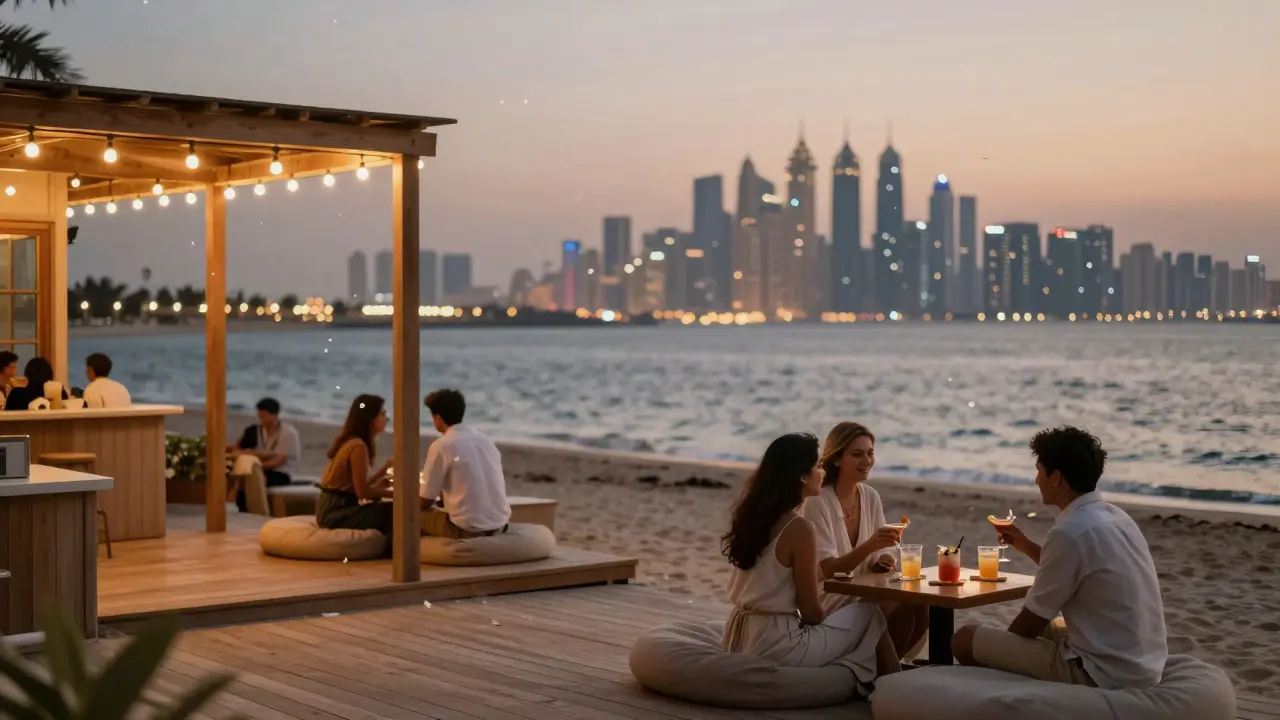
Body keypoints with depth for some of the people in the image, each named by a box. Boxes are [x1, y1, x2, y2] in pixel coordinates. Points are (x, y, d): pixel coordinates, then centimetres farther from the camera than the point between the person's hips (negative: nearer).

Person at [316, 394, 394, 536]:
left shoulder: (351, 441, 10)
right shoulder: (358, 446, -18)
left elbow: (364, 484, 9)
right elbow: (363, 491, -20)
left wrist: (388, 466, 7)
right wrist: (393, 492, -10)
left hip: (335, 507, 10)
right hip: (336, 512, -10)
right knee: (392, 512, -18)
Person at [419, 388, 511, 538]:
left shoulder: (441, 446, -9)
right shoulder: (485, 439, 11)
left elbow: (425, 502, -2)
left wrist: (415, 488, 20)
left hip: (468, 529, -7)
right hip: (499, 525, 7)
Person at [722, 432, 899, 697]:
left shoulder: (752, 516, 7)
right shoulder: (799, 528, -17)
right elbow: (810, 610, -11)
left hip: (740, 638, 8)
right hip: (774, 646, -8)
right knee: (869, 615, 8)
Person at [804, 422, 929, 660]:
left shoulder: (871, 497, 5)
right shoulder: (818, 503, -15)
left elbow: (872, 558, 12)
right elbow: (827, 571, -22)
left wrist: (880, 562, -13)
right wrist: (869, 545, -36)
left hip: (864, 597, 7)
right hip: (830, 605, -7)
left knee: (920, 609, -19)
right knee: (903, 612, -26)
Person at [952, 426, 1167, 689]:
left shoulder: (1070, 531, -19)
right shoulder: (1116, 517, 8)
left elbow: (1032, 622, -10)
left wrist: (1001, 642, 9)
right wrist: (1026, 546, 22)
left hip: (1104, 672, -9)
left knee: (965, 639, -2)